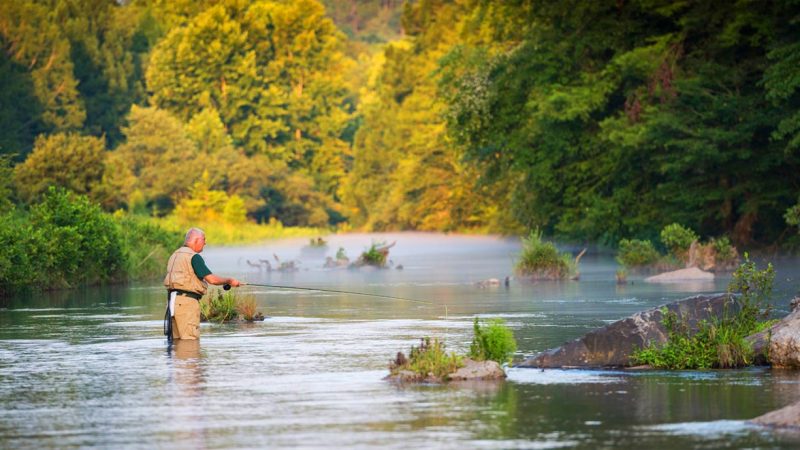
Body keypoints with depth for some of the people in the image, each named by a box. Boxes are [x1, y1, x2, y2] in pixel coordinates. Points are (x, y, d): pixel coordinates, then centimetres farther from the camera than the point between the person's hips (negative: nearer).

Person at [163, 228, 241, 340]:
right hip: (187, 301, -9)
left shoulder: (175, 255, 18)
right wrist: (229, 281, 1)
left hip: (172, 300, 9)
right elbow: (211, 279, -14)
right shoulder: (194, 257, -10)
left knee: (177, 339, 11)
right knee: (190, 339, -9)